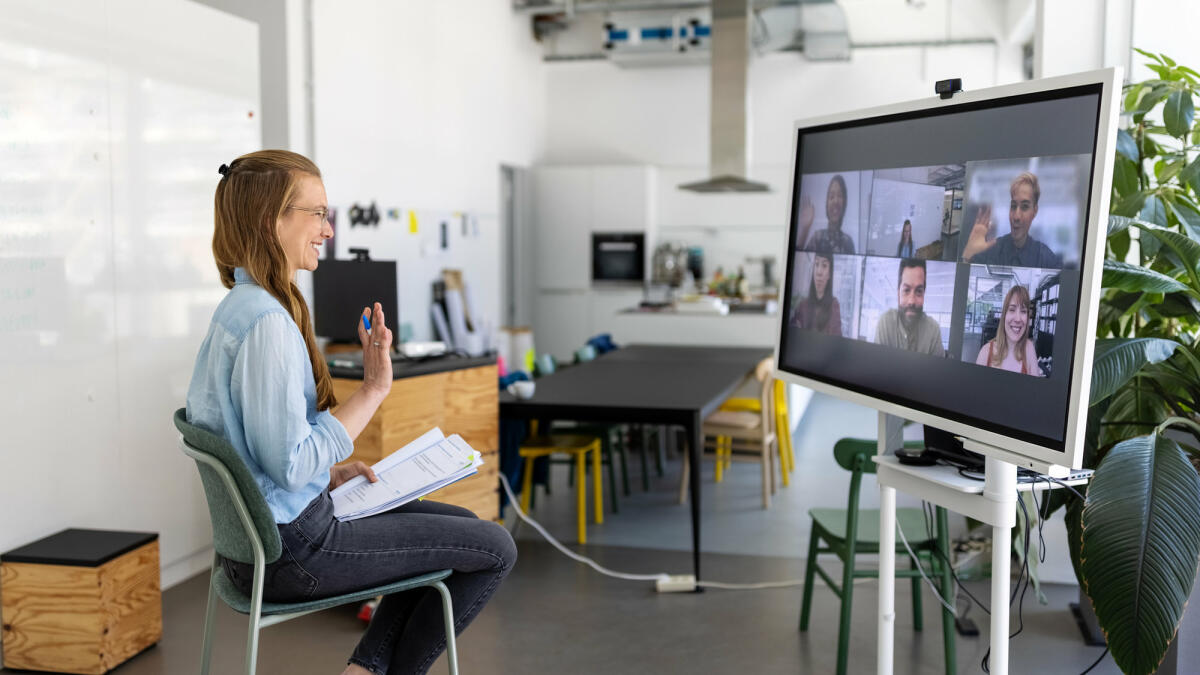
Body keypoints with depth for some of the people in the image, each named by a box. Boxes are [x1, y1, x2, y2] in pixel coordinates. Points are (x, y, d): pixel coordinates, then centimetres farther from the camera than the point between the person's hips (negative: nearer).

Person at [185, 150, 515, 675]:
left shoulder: (236, 307, 8)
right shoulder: (268, 321, -24)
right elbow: (291, 464, -27)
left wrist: (327, 473, 11)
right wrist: (372, 389, -21)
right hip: (293, 551, -10)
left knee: (462, 527, 20)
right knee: (495, 550, -1)